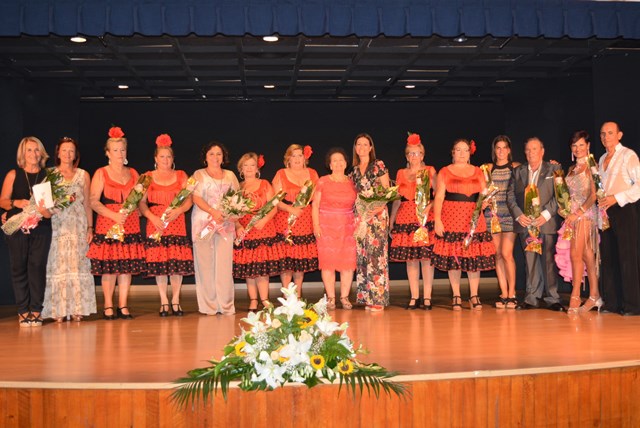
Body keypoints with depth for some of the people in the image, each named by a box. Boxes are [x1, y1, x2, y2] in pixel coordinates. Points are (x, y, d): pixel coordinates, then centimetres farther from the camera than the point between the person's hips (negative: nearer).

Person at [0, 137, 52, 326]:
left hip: (41, 228, 0)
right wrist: (17, 203, -12)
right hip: (17, 227, 0)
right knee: (19, 268, 1)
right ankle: (23, 311, 7)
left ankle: (36, 311, 4)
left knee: (37, 267, -3)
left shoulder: (47, 176, 7)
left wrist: (47, 211, -12)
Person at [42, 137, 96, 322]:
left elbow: (87, 204, 9)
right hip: (58, 226, -1)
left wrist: (90, 228, 4)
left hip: (79, 227, 1)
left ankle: (77, 309, 5)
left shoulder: (83, 175, 10)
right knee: (59, 266, -3)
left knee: (77, 266, 1)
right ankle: (59, 311, -1)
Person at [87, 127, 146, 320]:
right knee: (109, 266, -5)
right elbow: (93, 201, -4)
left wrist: (132, 209, -5)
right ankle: (108, 306, 4)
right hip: (107, 224, -3)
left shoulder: (133, 173, 15)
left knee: (127, 265, 1)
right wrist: (114, 215, -16)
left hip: (130, 225, 3)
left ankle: (123, 306, 8)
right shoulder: (101, 173, 4)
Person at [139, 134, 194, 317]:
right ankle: (163, 301, 7)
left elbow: (189, 199, 6)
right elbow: (141, 202, 2)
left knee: (178, 262, -3)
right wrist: (153, 217, -13)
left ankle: (175, 300, 7)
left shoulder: (181, 176, 12)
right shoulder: (148, 177, 9)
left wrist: (179, 210, -12)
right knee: (159, 262, -2)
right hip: (156, 225, 0)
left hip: (177, 224, 1)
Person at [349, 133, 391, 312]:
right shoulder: (354, 170, 16)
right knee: (362, 255, 2)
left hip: (377, 214, -5)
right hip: (360, 215, 5)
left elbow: (386, 191, -2)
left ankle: (378, 299, -5)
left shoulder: (379, 165, 2)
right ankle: (368, 297, 8)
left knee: (376, 252, -9)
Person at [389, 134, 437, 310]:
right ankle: (414, 297, 10)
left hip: (426, 217, -3)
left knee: (426, 257, -6)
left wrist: (429, 207, -19)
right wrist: (391, 221, 11)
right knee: (410, 257, 3)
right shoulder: (401, 173, 15)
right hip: (405, 217, 3)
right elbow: (396, 199, 15)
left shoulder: (429, 171, 7)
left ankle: (427, 297, 0)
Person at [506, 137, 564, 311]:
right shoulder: (518, 171, 15)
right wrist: (518, 215, -5)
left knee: (549, 261, -2)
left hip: (546, 222, -2)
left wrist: (546, 214, -13)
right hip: (525, 223, 2)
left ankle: (552, 299, 4)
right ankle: (531, 298, 9)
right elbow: (510, 195, 9)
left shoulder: (554, 169, 6)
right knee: (530, 261, 5)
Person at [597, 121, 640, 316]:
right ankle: (611, 302, 10)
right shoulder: (602, 159, 18)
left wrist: (616, 198, -17)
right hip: (606, 211, 7)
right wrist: (600, 199, 9)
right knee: (608, 257, 5)